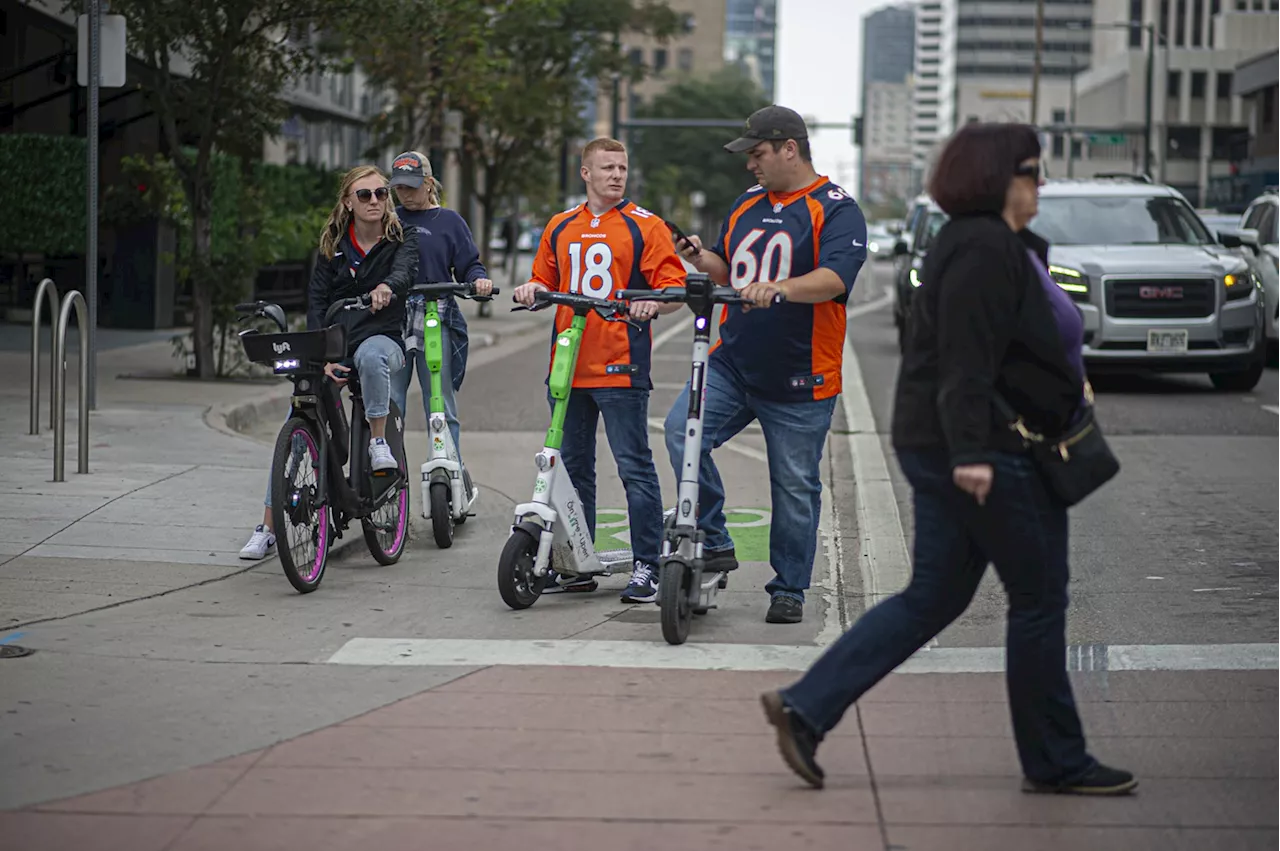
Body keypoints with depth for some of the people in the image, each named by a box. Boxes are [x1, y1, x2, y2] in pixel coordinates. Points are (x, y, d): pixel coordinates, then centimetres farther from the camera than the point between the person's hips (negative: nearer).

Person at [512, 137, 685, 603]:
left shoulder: (644, 226, 1)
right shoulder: (561, 228, 15)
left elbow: (675, 286, -3)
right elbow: (546, 280, 23)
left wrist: (654, 302, -24)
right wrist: (533, 289, 0)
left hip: (620, 368, -5)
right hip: (567, 367, 5)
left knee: (635, 467, -5)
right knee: (572, 467, 11)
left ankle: (647, 567, 0)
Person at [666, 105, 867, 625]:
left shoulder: (836, 210, -6)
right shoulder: (746, 205, 16)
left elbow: (833, 279, -23)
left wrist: (778, 289, -39)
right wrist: (702, 260, 4)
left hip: (798, 380, -5)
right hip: (731, 364, 5)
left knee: (795, 489, 3)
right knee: (682, 429, -19)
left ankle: (789, 590, 18)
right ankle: (714, 542, -8)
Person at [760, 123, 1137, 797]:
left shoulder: (996, 245, 17)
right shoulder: (984, 249, -16)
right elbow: (965, 361, -25)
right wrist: (970, 453, -30)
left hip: (950, 453, 11)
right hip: (989, 458, -11)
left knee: (933, 598, 11)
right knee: (1039, 600, 1)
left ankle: (805, 707, 6)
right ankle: (1055, 762, 13)